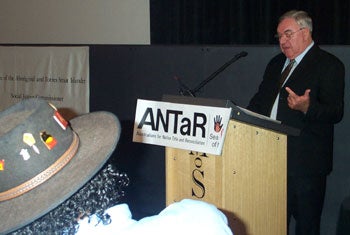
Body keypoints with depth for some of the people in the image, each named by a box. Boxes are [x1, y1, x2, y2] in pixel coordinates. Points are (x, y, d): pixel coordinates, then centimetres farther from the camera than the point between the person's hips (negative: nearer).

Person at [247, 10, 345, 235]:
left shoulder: (329, 65, -5)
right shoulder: (276, 63, 18)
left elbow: (335, 113, -13)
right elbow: (260, 100, 22)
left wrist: (307, 107, -31)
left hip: (305, 164, -6)